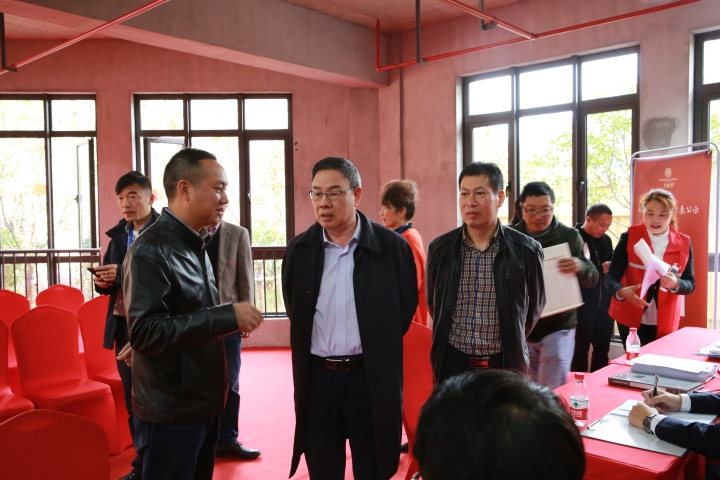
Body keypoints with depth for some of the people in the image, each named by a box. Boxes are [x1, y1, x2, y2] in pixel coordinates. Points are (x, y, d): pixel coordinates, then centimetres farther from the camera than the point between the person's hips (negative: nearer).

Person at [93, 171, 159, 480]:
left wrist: (123, 273, -22)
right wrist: (103, 281, -6)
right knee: (133, 401, 16)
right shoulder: (118, 234, 12)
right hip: (123, 326, 7)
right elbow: (110, 281, 16)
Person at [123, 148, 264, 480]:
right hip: (170, 411, -8)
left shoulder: (195, 245, 11)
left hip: (203, 403, 9)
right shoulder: (151, 250, -18)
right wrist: (227, 317, -27)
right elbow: (145, 332, -26)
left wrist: (230, 318, 3)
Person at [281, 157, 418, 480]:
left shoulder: (393, 247, -7)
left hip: (372, 377, -2)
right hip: (316, 377, 2)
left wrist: (377, 352, 5)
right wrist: (315, 347, 8)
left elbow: (406, 309, 3)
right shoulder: (299, 249, 1)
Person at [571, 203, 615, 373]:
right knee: (580, 352, 5)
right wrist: (601, 269, -18)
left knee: (602, 350, 14)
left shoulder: (606, 240, 11)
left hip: (604, 304, 6)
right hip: (582, 305, -6)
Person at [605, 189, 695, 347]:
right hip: (631, 319, -2)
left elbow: (690, 283, 0)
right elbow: (611, 277, -11)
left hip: (665, 322, 2)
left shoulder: (683, 244, 0)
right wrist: (622, 292, -32)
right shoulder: (629, 238, -7)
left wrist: (675, 284, -23)